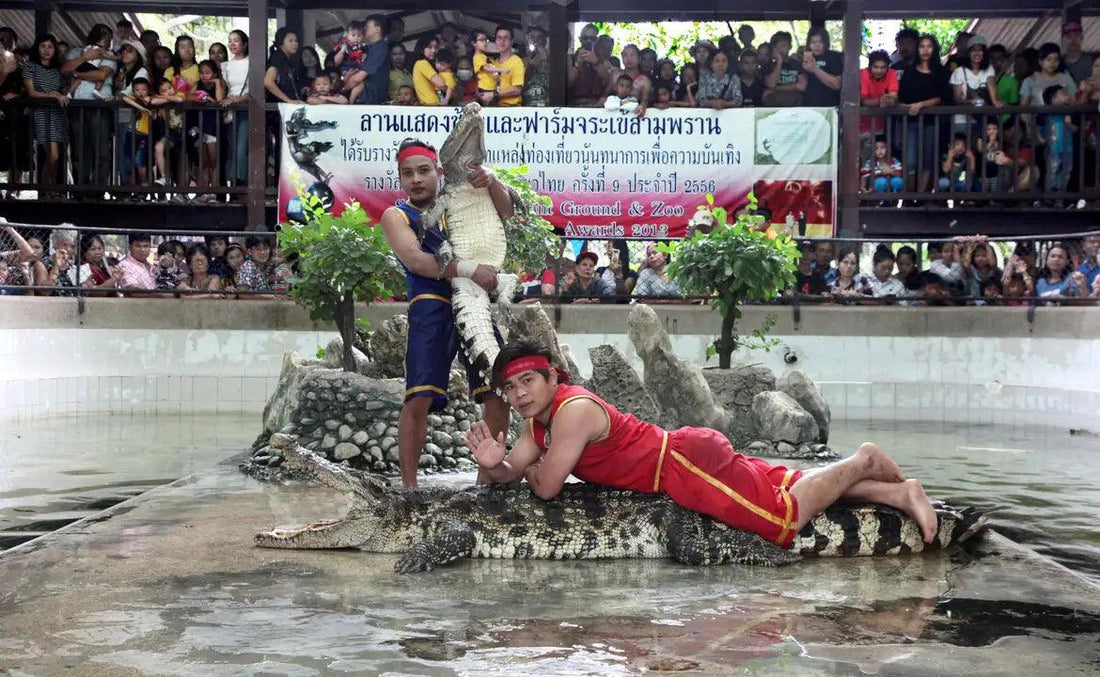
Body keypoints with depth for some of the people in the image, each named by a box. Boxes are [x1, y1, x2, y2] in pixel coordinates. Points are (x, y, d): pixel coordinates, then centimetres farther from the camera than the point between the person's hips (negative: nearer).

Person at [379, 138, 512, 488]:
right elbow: (416, 260, -13)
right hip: (431, 308, -5)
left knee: (500, 390, 4)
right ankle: (409, 484, -8)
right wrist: (468, 269, -24)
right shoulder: (396, 215, 4)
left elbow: (505, 213, 12)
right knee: (419, 397, -15)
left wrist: (491, 182, -8)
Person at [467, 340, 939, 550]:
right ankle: (900, 493, 17)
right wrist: (495, 464, -12)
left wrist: (531, 468, 0)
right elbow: (510, 474, 11)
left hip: (686, 463, -9)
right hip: (683, 454, 9)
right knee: (793, 489, 13)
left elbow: (545, 487, -23)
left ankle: (863, 462, 6)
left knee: (789, 515, -12)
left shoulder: (572, 411, -20)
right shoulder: (539, 419, 9)